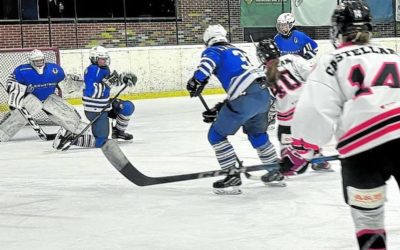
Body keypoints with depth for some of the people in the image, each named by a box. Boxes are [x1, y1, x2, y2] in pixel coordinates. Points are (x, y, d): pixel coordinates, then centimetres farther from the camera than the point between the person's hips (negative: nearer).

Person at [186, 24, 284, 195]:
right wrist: (218, 110, 33)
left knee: (216, 135, 5)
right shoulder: (237, 51, 31)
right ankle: (276, 171, 38)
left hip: (246, 97, -8)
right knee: (257, 133, 31)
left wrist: (197, 80, -26)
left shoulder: (213, 51, 9)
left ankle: (233, 176, -1)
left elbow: (209, 61, -19)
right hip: (263, 93, 8)